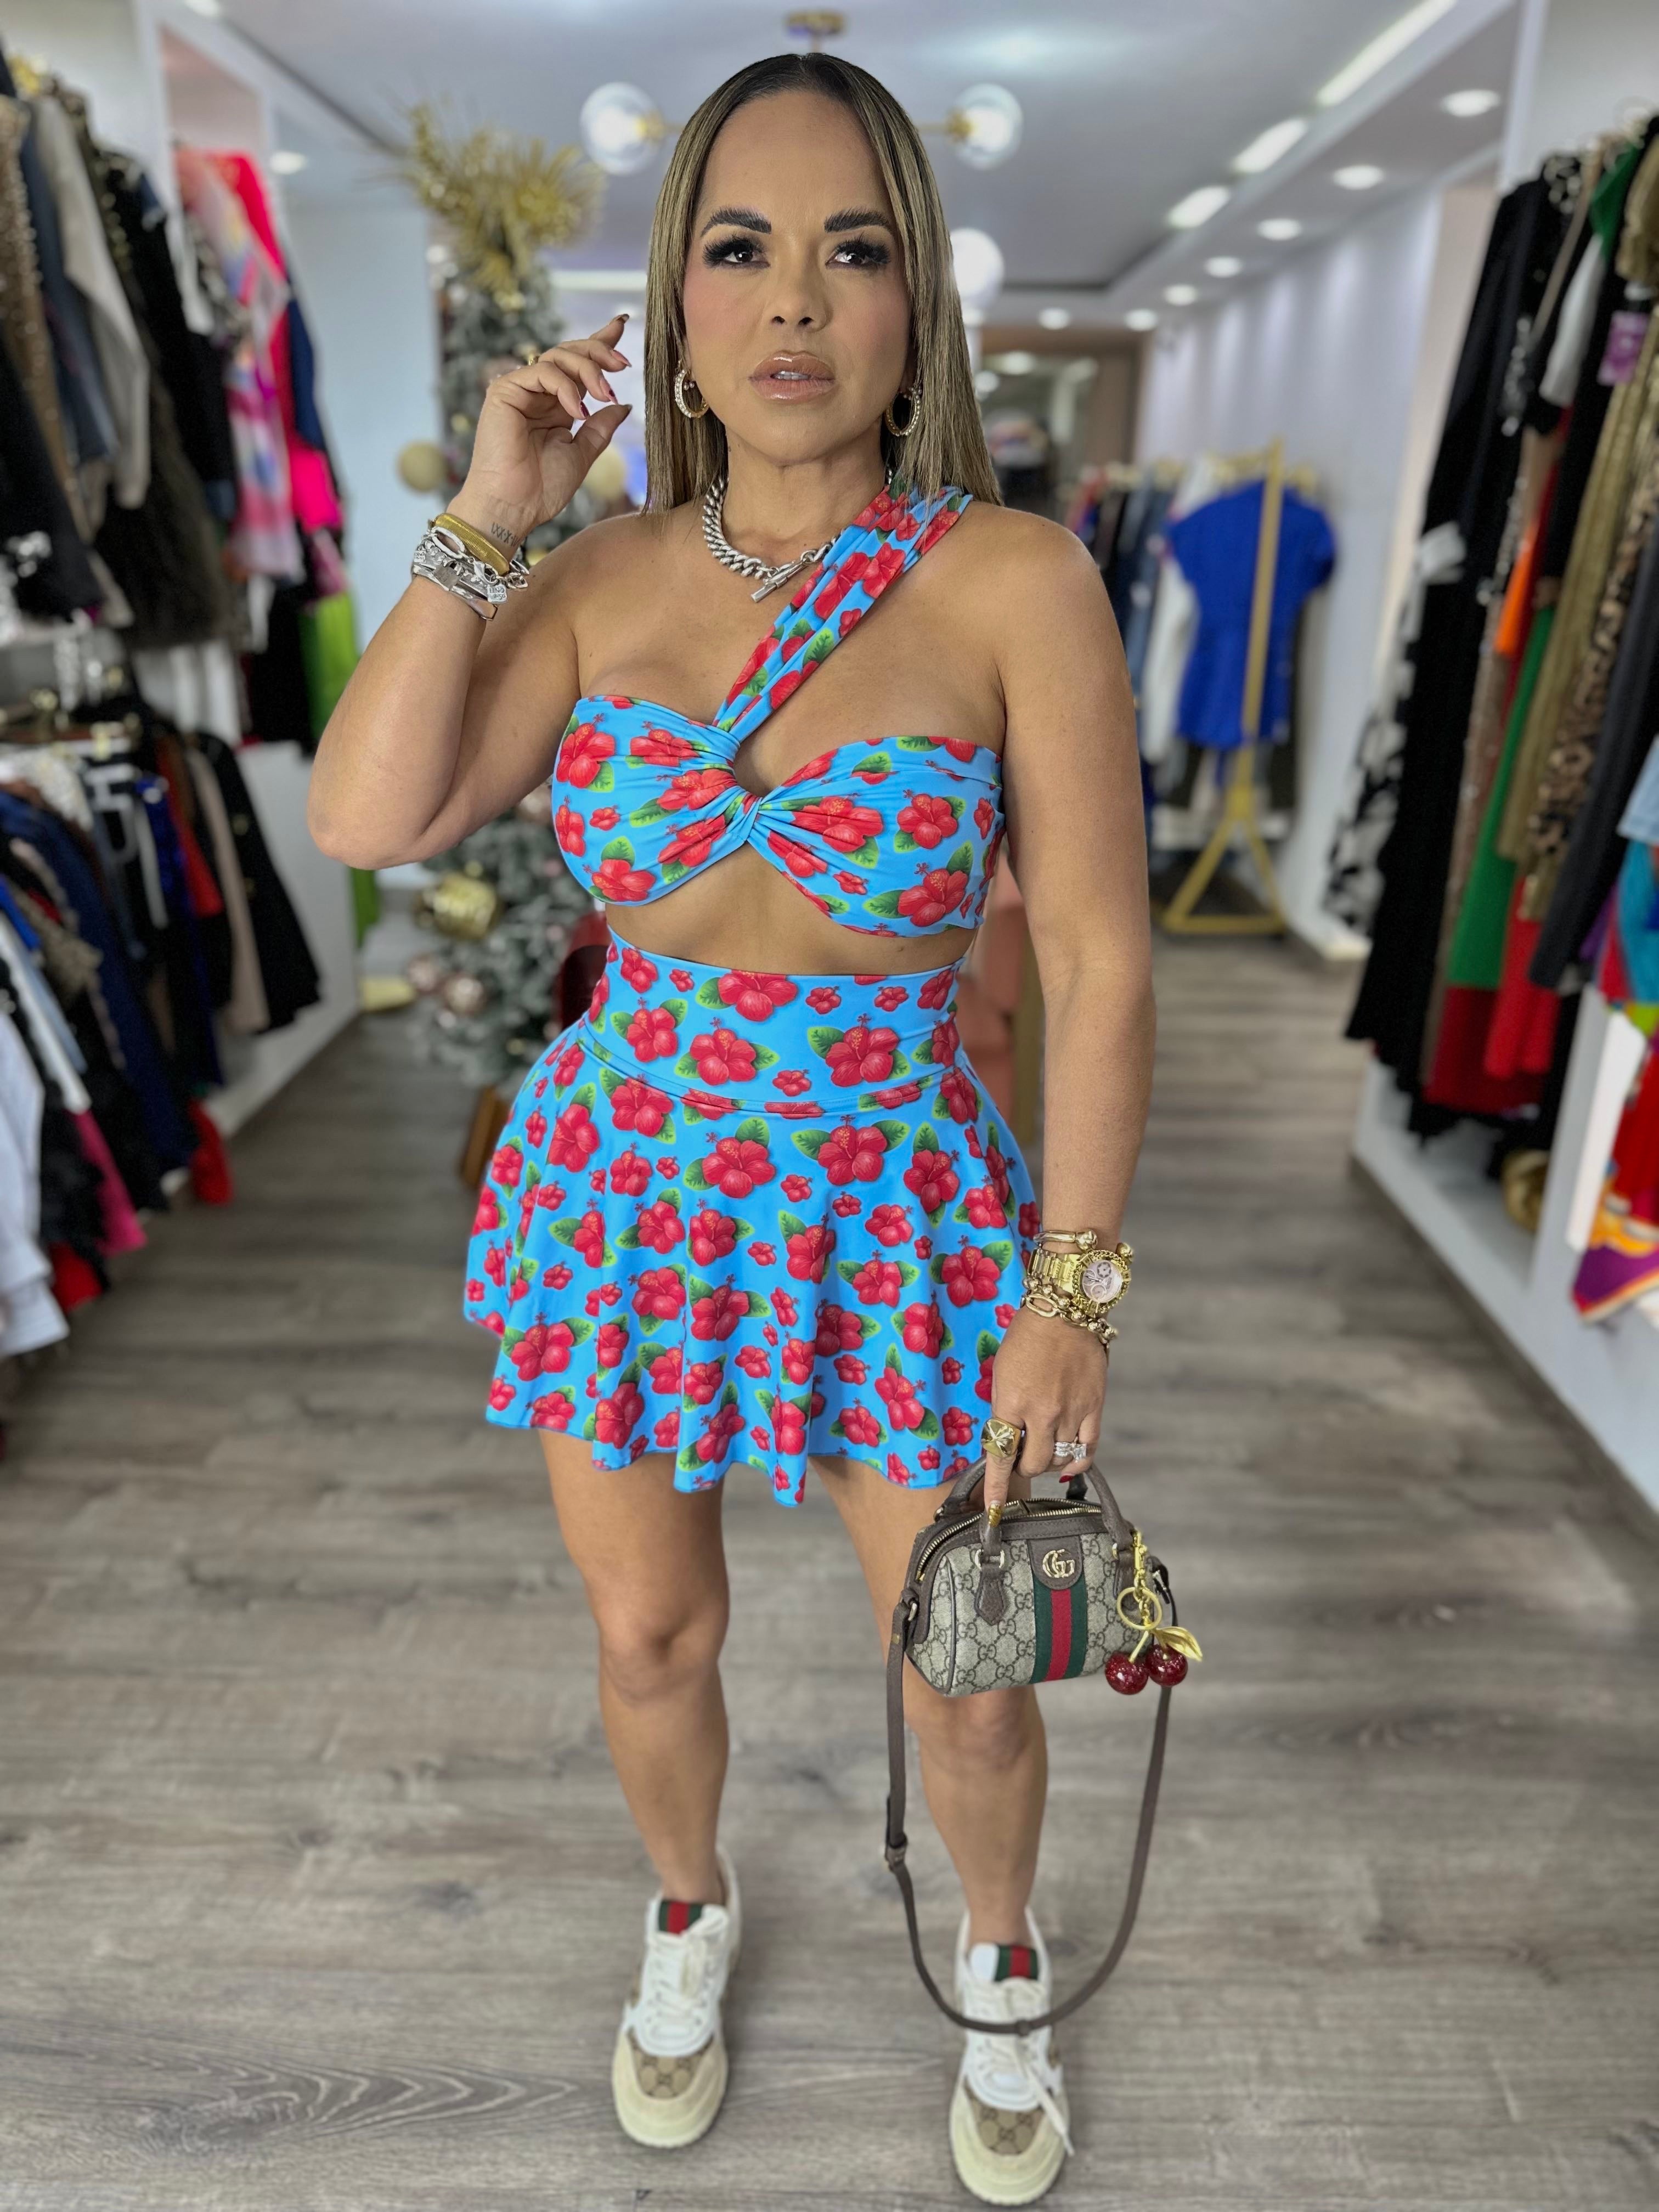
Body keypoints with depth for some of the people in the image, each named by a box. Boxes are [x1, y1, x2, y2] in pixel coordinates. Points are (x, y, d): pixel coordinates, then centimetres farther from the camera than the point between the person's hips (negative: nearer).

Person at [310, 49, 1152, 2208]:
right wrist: (483, 518, -11)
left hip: (895, 1208, -2)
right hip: (624, 1189, 3)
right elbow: (366, 820, -13)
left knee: (970, 1687, 14)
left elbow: (1103, 962, -13)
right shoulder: (602, 582, -3)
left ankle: (1000, 1955, 50)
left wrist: (1071, 1298, -14)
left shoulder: (1017, 577, -13)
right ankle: (691, 1904, 54)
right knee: (650, 1636, 19)